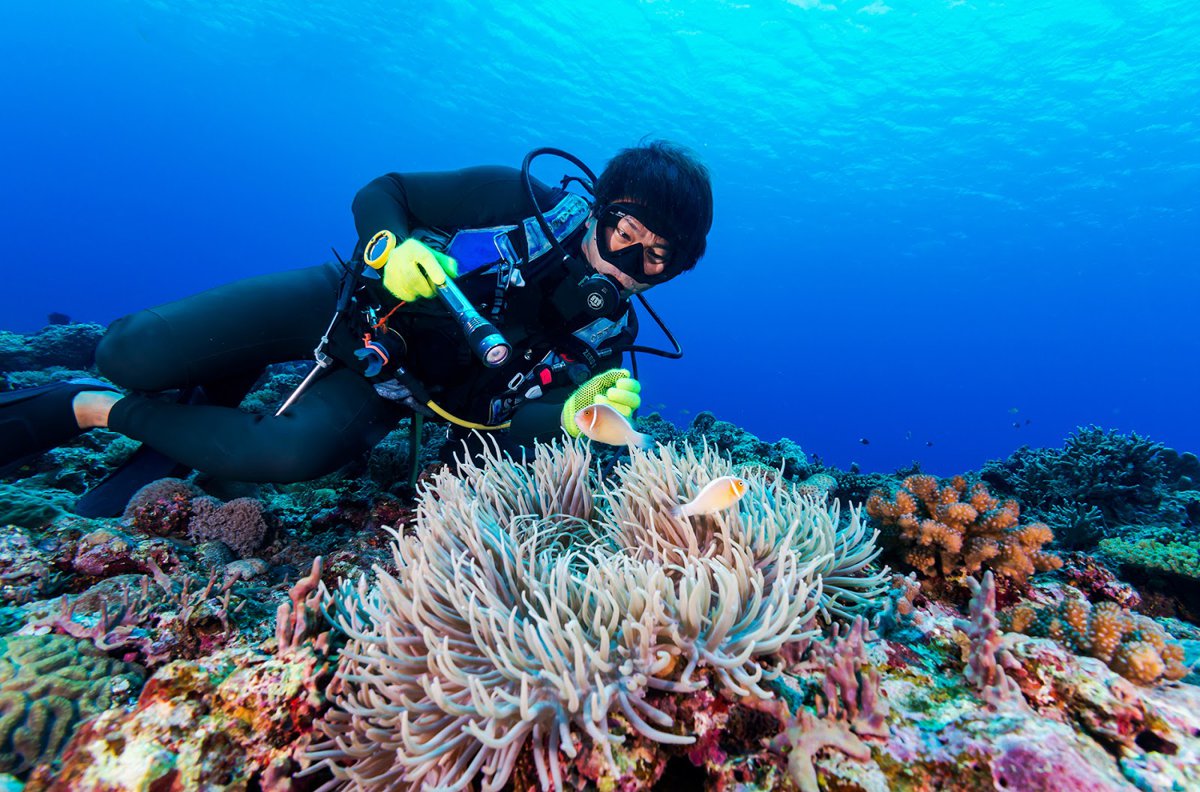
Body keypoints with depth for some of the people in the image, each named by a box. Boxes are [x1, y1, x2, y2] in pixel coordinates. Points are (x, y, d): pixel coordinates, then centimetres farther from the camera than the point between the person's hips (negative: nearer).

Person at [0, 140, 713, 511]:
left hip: (386, 383, 1)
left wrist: (576, 416, -34)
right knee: (128, 355, -15)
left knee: (298, 454, -28)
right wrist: (395, 249, -26)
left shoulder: (606, 337, -6)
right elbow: (380, 192, -4)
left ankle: (99, 411, 0)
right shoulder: (523, 198, -12)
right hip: (350, 304, 0)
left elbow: (508, 428, -12)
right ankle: (210, 393, 22)